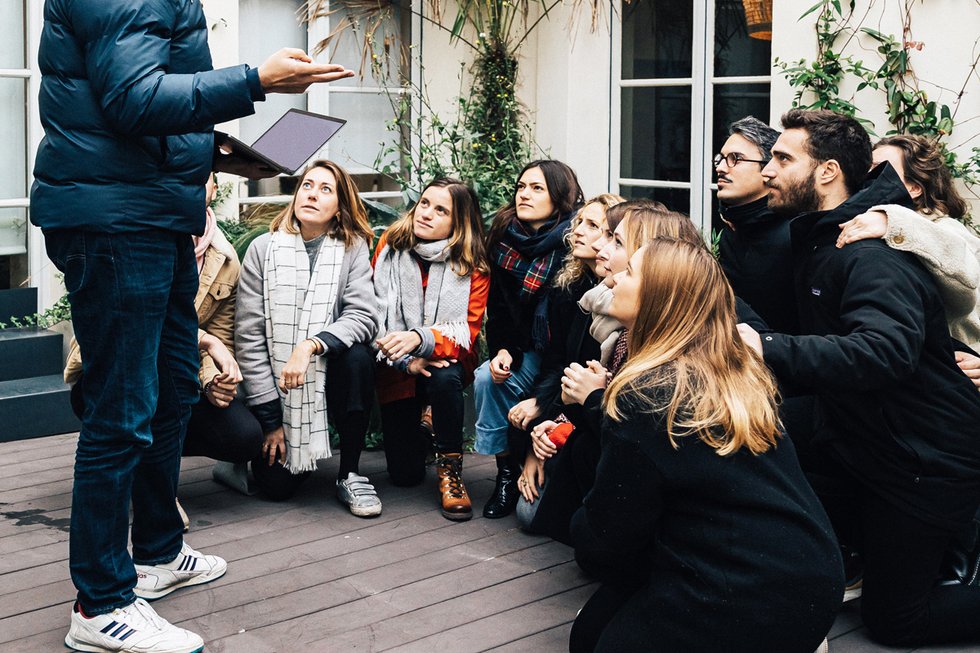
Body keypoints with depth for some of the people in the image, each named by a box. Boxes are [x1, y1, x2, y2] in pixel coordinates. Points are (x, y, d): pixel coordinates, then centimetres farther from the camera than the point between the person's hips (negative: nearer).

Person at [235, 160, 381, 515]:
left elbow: (363, 315, -15)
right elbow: (249, 336, -7)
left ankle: (349, 474, -14)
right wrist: (269, 418, -11)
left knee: (358, 357, -32)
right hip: (276, 387, -1)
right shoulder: (263, 249, -5)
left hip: (329, 379, 1)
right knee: (277, 486, -14)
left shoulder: (353, 249, -3)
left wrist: (310, 346, -33)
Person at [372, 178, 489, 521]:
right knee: (405, 474, -3)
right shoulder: (389, 247, -6)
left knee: (444, 379, -40)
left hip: (444, 362, -1)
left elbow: (466, 332, -15)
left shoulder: (473, 267, -8)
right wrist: (404, 360, -20)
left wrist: (420, 339, -34)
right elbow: (376, 313, -7)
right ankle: (413, 426, 35)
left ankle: (450, 467, -16)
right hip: (396, 368, 1)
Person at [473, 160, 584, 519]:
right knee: (487, 378, -21)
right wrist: (503, 351, -12)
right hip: (531, 350, 6)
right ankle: (507, 473, -5)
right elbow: (498, 307, 7)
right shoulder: (504, 240, 0)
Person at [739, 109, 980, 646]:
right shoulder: (817, 242, 7)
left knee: (891, 619, 1)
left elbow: (886, 351, -41)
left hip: (925, 462, -9)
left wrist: (770, 350, -45)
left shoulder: (872, 254, -23)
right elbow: (818, 346, 9)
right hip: (858, 443, 9)